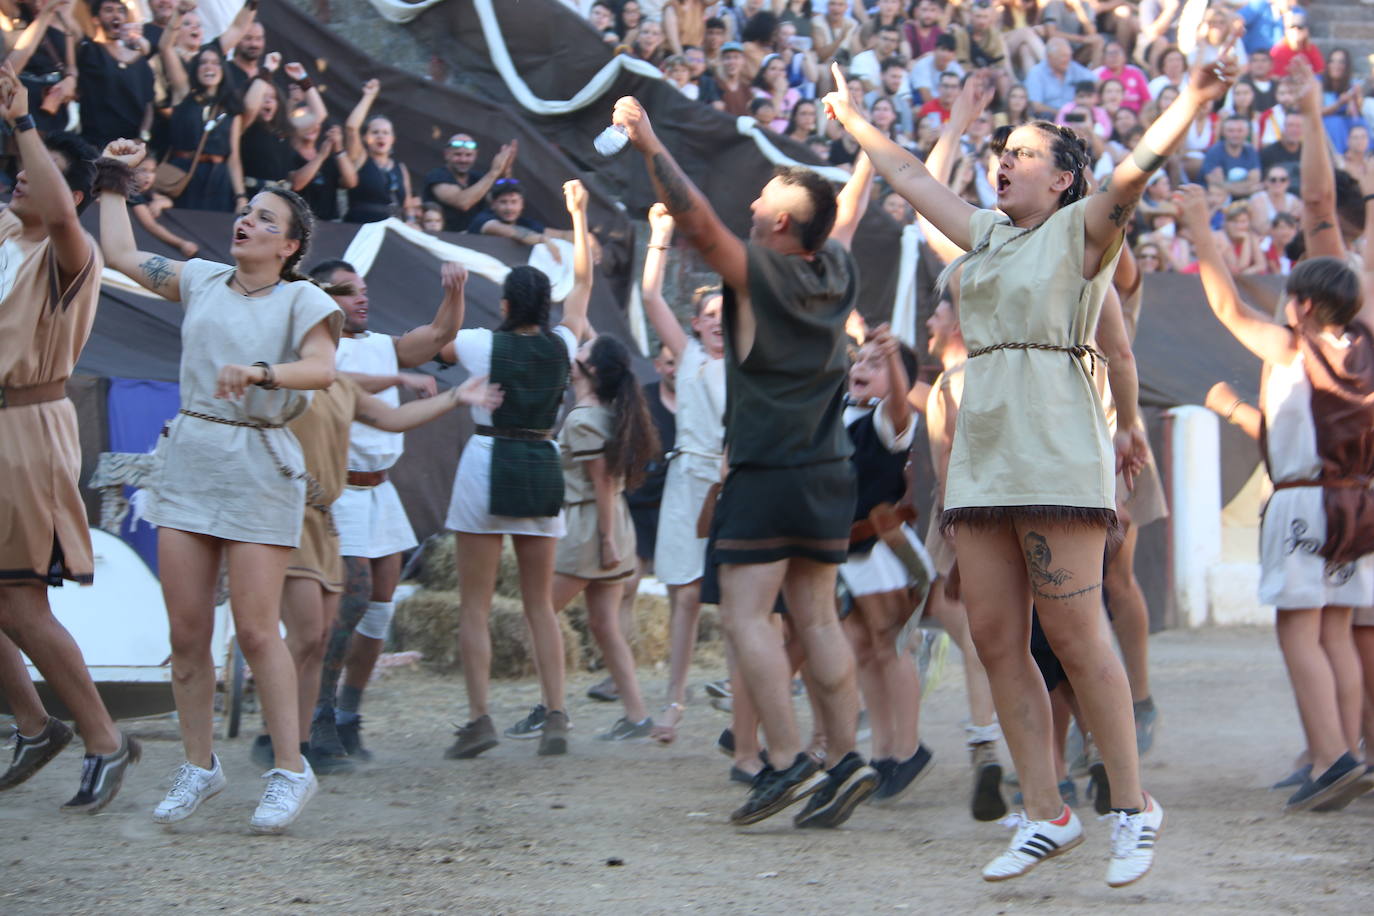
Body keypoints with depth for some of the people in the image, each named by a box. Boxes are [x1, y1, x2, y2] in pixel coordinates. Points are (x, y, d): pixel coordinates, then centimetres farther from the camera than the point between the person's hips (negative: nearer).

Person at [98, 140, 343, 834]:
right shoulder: (202, 282, 12)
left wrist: (260, 372, -35)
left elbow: (323, 368, -19)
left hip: (258, 467, -5)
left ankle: (290, 770, 3)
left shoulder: (301, 301, -2)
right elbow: (120, 254, 22)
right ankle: (199, 765, 14)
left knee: (255, 629, -7)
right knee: (186, 628, 3)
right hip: (189, 457, 5)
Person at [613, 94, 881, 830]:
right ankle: (844, 759, 5)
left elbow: (698, 222, -21)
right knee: (816, 618, 9)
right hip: (827, 472, 7)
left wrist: (649, 146, -20)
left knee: (745, 615, -7)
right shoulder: (835, 272, 9)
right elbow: (849, 212, 28)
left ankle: (788, 763, -15)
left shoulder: (759, 273, -9)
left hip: (766, 473, -7)